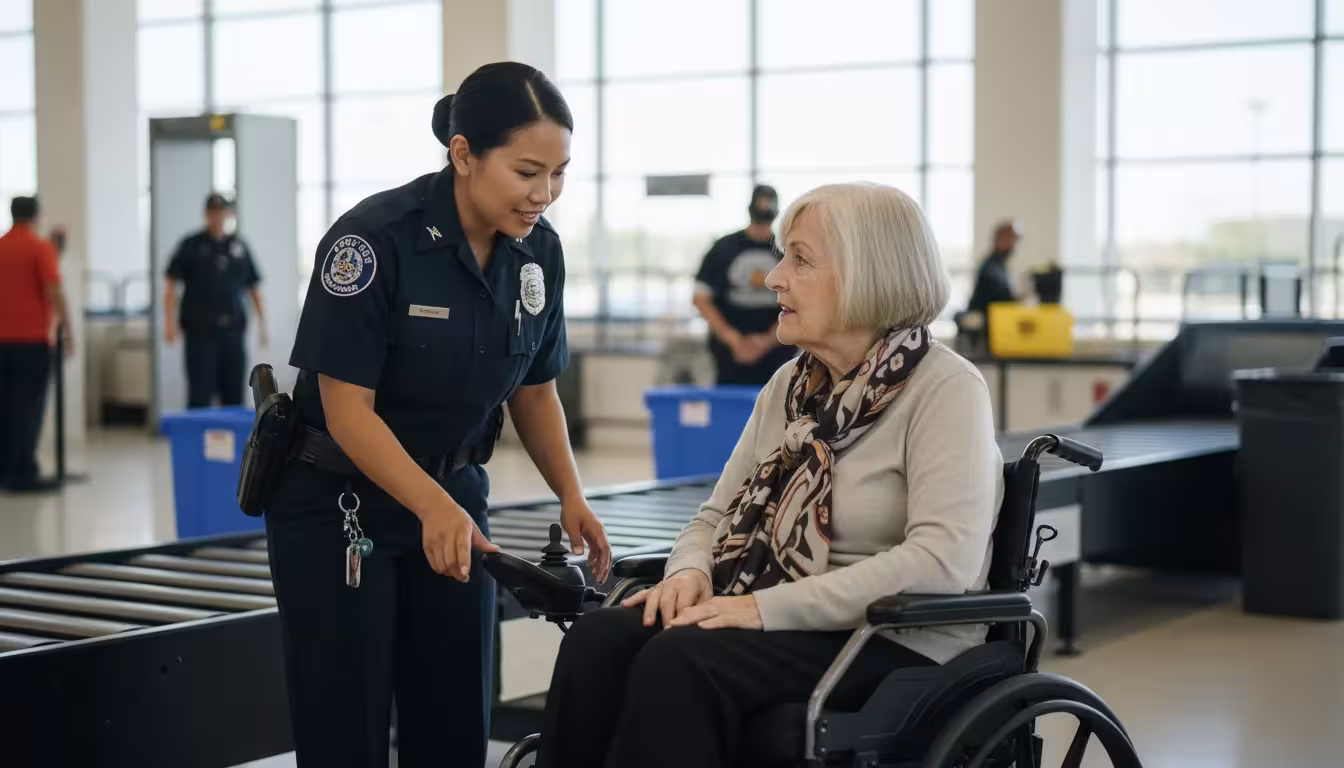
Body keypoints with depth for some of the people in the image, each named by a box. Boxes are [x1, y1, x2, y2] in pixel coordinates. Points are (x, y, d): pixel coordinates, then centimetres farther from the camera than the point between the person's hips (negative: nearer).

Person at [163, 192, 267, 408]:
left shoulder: (239, 246, 11)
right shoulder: (191, 245, 1)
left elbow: (253, 287, 15)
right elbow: (170, 283, -2)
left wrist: (261, 321, 9)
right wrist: (169, 322, -11)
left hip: (232, 329, 3)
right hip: (200, 331, -3)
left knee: (234, 394, 4)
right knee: (200, 395, -5)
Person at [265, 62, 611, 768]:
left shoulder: (538, 251, -4)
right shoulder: (375, 238, -22)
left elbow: (533, 389, 8)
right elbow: (348, 406, -22)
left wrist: (570, 495, -8)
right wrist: (433, 507, -35)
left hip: (453, 497, 5)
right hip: (337, 503, -5)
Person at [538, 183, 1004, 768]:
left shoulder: (945, 389, -8)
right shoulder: (790, 385, 14)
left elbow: (944, 562, -21)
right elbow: (718, 516, 20)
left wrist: (770, 606, -24)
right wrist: (690, 572, -6)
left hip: (895, 646, -6)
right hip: (778, 626, 7)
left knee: (677, 662, -31)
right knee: (597, 641, -21)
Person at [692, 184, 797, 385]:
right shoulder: (724, 248, 3)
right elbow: (702, 299, 2)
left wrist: (769, 340, -11)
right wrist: (734, 339, -8)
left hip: (776, 355, 0)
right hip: (730, 354, 0)